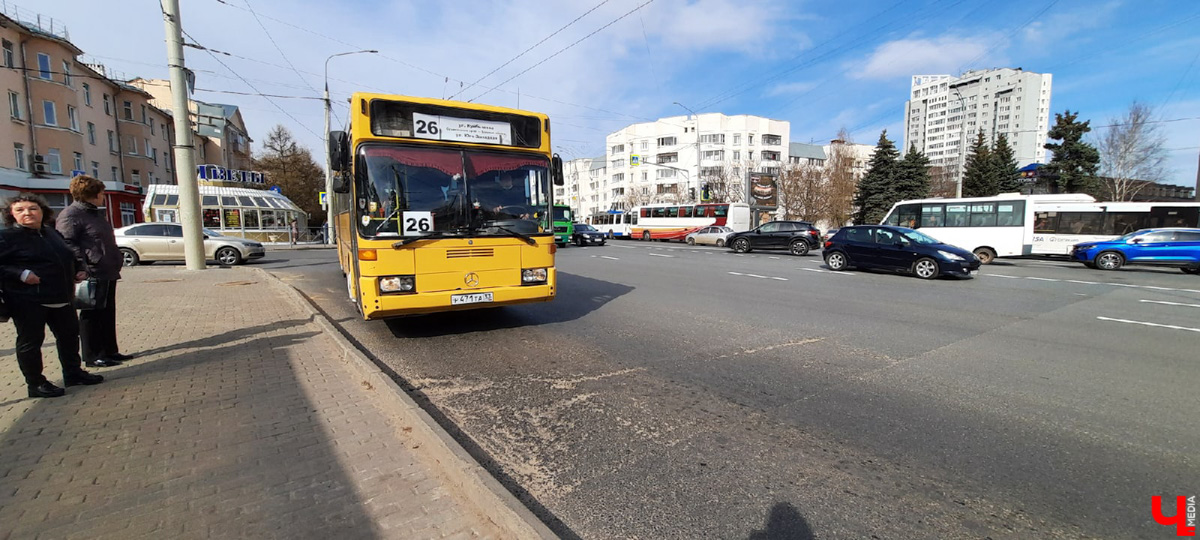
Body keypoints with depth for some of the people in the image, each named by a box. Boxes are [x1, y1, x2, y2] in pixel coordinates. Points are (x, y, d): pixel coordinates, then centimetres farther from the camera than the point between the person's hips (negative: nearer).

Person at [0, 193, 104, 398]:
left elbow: (69, 256, 26)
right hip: (28, 301, -7)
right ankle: (35, 384, 14)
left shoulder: (52, 233, 12)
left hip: (61, 298, 7)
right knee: (30, 341, 3)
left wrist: (79, 269, 10)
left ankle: (73, 373, 29)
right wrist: (21, 274, -23)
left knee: (69, 335, 15)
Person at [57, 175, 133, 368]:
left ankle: (110, 351, 22)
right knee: (92, 316, -1)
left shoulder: (96, 213, 19)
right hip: (93, 276, -9)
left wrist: (115, 267, 22)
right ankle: (93, 356, 7)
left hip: (108, 275, 9)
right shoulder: (70, 215, -11)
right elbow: (68, 245, -18)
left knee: (108, 315, 14)